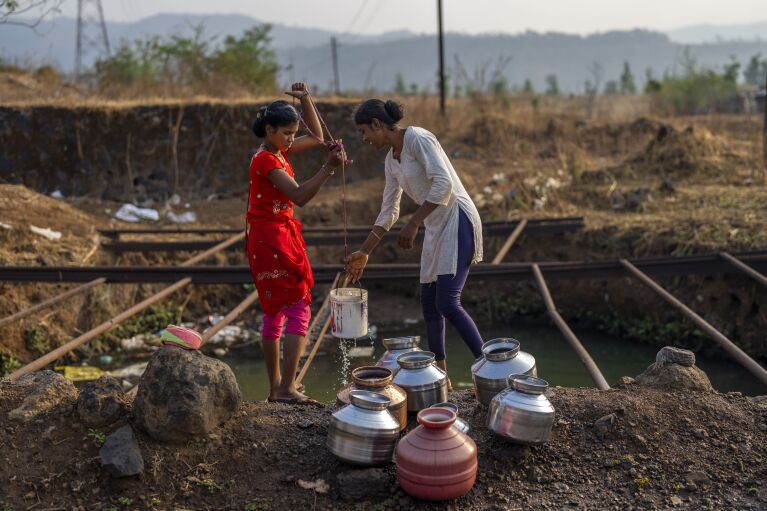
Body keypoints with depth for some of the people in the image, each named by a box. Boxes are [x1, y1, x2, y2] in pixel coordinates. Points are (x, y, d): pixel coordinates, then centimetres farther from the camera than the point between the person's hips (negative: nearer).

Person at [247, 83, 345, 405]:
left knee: (274, 314, 12)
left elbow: (316, 138, 21)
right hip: (271, 239, -10)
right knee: (299, 311, -12)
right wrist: (329, 167, -30)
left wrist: (305, 99, 12)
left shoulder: (277, 152, 12)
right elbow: (299, 196, -25)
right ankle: (286, 388, -12)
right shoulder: (266, 160, -16)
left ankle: (276, 387, 20)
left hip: (276, 237, 10)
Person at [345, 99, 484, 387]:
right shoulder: (391, 160, 14)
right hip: (436, 228, 9)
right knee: (428, 302, 11)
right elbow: (388, 212, 19)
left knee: (447, 303, -18)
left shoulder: (417, 138, -12)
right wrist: (364, 252, 18)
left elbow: (444, 183, -23)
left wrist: (414, 224, -23)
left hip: (457, 220, -9)